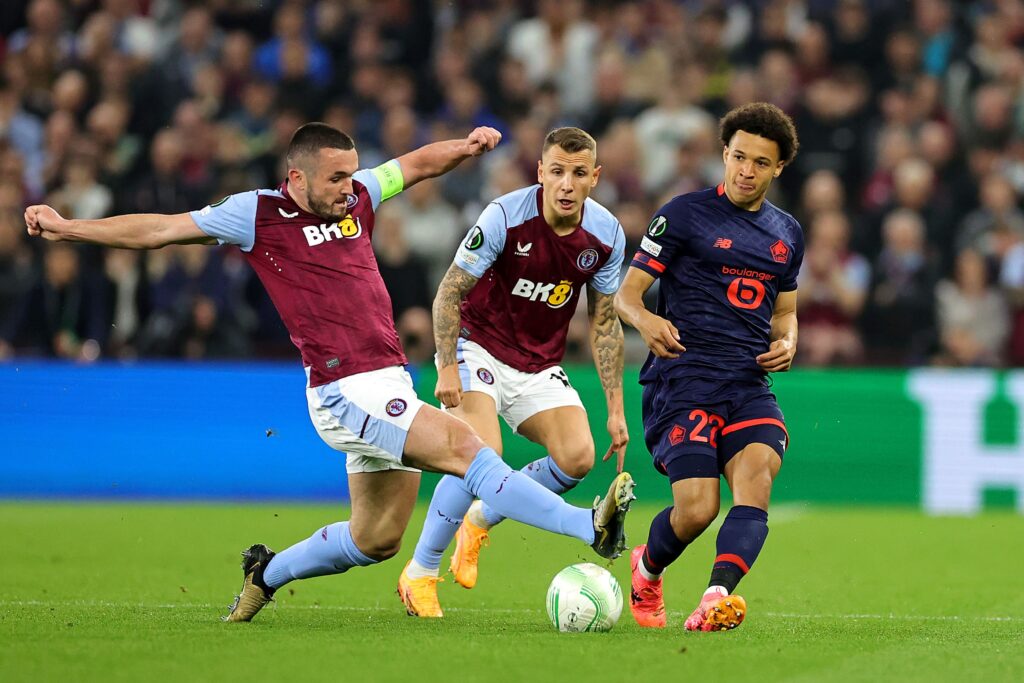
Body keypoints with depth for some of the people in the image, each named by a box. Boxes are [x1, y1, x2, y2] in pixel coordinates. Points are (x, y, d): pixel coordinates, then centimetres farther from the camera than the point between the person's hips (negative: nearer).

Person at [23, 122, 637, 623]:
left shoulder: (356, 198, 13)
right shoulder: (259, 214, -3)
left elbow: (419, 164, 25)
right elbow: (158, 231, 3)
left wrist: (466, 146, 4)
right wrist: (68, 228, 1)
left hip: (389, 387, 8)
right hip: (348, 393, -8)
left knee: (376, 540, 15)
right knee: (463, 445, -23)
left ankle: (267, 574, 37)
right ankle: (588, 526, -31)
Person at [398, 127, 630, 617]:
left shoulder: (606, 234, -8)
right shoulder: (504, 217, -22)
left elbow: (604, 323, 4)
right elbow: (449, 293, -14)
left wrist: (616, 408, 2)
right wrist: (447, 368, -23)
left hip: (540, 366, 5)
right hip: (478, 347, -5)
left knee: (578, 457, -16)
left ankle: (479, 522, 10)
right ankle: (419, 574, -10)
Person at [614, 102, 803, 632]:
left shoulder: (787, 234, 18)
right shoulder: (685, 214, 2)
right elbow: (626, 293, 0)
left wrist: (786, 343, 6)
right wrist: (644, 319, -23)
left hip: (749, 383, 4)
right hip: (683, 376, -4)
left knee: (757, 474, -26)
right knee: (697, 509, -16)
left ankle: (717, 598, -41)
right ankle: (646, 569, 18)